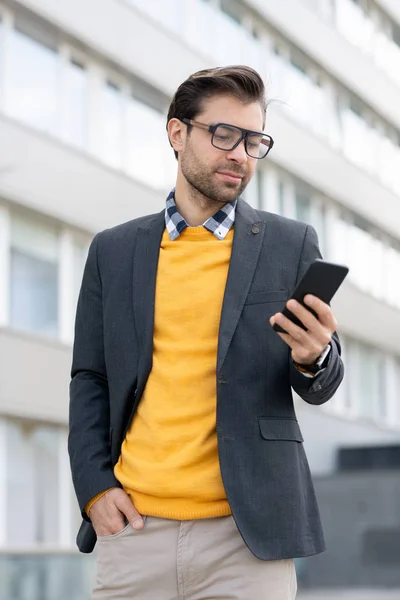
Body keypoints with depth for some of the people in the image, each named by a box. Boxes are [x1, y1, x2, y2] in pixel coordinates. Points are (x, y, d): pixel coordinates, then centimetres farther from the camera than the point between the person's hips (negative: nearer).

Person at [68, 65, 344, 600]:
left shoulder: (291, 244, 6)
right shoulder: (114, 250, 10)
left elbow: (320, 387, 7)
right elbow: (90, 380, 12)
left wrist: (315, 358, -16)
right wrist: (94, 487, -1)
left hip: (247, 533, -1)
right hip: (134, 525, 1)